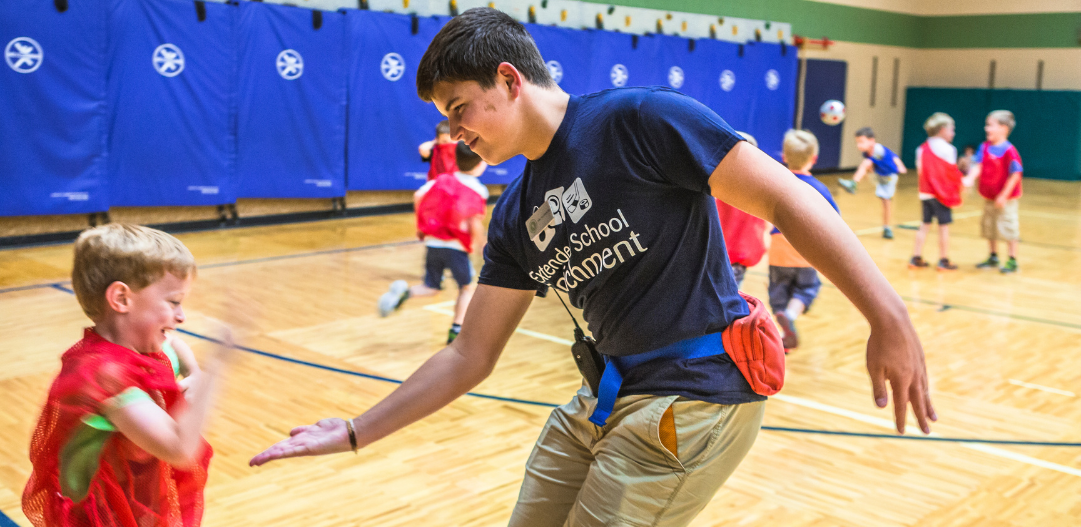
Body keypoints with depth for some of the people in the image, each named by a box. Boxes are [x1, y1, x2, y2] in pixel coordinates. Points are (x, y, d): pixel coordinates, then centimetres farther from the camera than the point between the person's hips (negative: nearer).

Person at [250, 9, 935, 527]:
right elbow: (469, 358, 11)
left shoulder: (638, 119, -12)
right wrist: (354, 433, 8)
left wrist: (890, 321, -24)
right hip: (604, 399, 8)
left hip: (697, 396, -8)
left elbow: (784, 198, -16)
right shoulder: (515, 218, 10)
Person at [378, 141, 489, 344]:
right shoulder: (478, 191, -7)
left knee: (430, 287, 17)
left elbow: (418, 197, 5)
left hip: (432, 242, 5)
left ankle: (405, 293, -13)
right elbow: (475, 223, -17)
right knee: (467, 287, 17)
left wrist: (423, 225, 18)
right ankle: (457, 329, 11)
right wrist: (483, 246, -3)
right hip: (456, 245, -5)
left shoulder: (442, 180, 9)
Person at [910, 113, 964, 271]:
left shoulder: (922, 148, 9)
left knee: (925, 225, 11)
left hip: (925, 193, 6)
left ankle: (916, 258, 10)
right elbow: (952, 172, -8)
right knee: (944, 226, 2)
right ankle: (944, 260, 7)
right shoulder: (948, 149, -10)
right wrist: (962, 180, 9)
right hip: (942, 195, -6)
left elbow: (920, 170, 10)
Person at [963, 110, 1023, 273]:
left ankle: (1012, 261, 8)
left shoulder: (1009, 151, -20)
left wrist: (1004, 196, -18)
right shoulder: (985, 147, -1)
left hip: (1005, 199, -7)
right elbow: (978, 166, -7)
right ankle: (993, 257, 33)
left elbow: (1015, 175, -19)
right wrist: (970, 179, -27)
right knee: (989, 227, 17)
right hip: (988, 197, 7)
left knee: (1008, 227, -2)